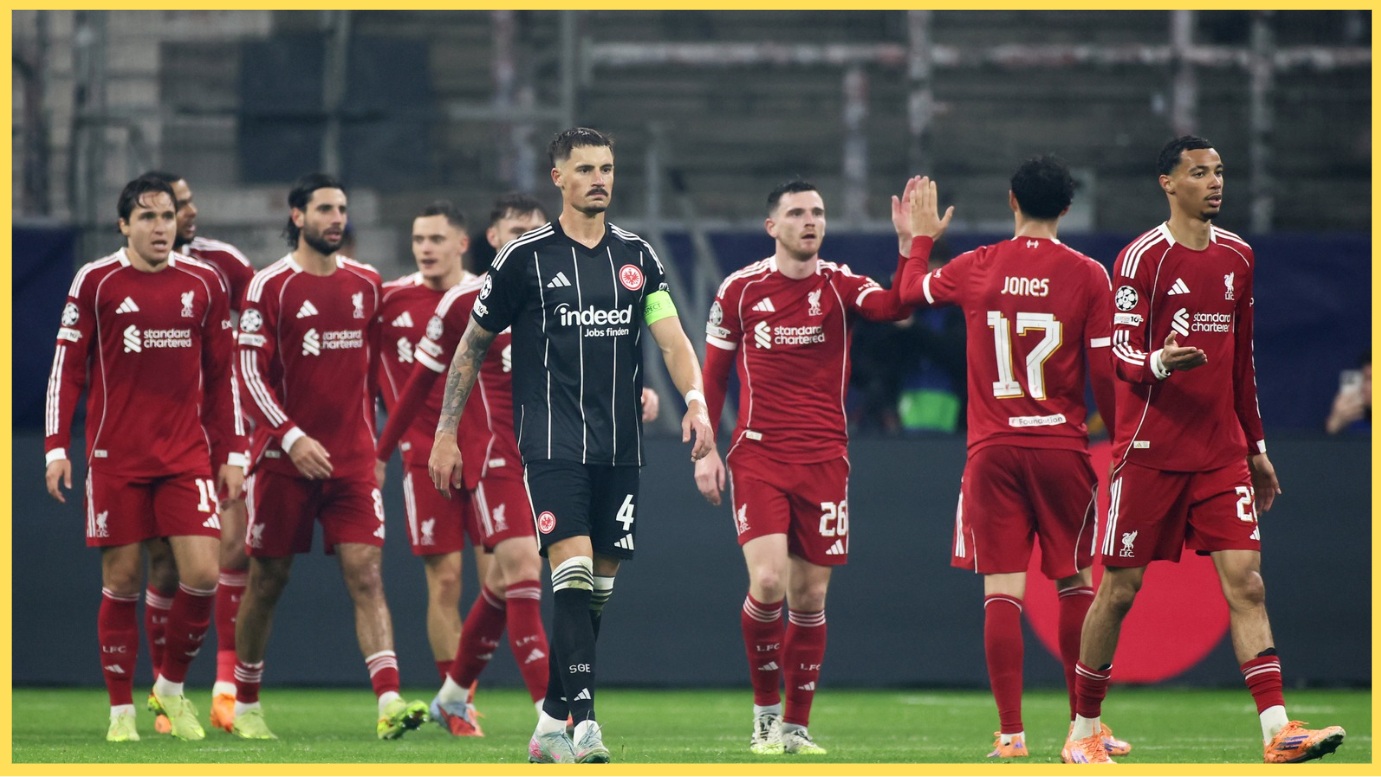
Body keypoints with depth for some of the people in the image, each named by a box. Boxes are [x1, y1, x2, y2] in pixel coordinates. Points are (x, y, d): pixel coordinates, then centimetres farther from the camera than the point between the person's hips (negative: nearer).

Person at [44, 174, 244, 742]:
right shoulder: (96, 282, 0)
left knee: (202, 575, -8)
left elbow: (222, 375, 11)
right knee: (121, 582, 0)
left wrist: (232, 454, 7)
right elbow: (67, 368, 1)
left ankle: (171, 687, 14)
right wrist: (57, 446, -5)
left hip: (188, 455, 2)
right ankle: (121, 711, 10)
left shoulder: (204, 283, 7)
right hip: (115, 456, -2)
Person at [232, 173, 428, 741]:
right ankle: (246, 705, 20)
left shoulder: (366, 283, 9)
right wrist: (292, 438, -19)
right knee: (267, 580, 5)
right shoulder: (270, 285, -5)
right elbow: (252, 372, -9)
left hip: (352, 458, 3)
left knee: (365, 574, -10)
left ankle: (389, 703, -21)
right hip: (285, 457, -3)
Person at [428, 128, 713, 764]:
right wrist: (446, 431, 5)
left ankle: (551, 722, 19)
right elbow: (473, 344, 7)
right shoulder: (526, 257, 0)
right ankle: (584, 726, -26)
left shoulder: (637, 256, 11)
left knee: (598, 587, 7)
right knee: (573, 569, -18)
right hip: (552, 442, -5)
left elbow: (671, 337, 3)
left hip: (620, 448, 5)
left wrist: (695, 401, -15)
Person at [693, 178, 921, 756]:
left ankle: (796, 725, 16)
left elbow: (894, 306, -19)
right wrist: (704, 451, 6)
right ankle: (765, 710, 2)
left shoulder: (840, 285, 2)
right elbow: (712, 374, 11)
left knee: (810, 596, 4)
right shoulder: (740, 290, 3)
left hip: (824, 461, 2)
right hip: (758, 457, -1)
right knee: (768, 581, -17)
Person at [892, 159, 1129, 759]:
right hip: (1062, 447, -1)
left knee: (1001, 591, 0)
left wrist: (921, 238, 39)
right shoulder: (1087, 276, -4)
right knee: (1075, 585, 11)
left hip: (992, 450, 1)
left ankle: (1011, 733, -5)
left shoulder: (976, 269, 1)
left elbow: (910, 291, 21)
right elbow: (1106, 374, -5)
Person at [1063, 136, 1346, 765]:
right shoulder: (1142, 257, -6)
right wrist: (1160, 363, -34)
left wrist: (1256, 446, 21)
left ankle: (1277, 730, -14)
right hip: (1150, 449, -5)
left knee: (1245, 581, -7)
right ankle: (1083, 732, 13)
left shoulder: (1236, 256, 13)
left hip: (1222, 453, 5)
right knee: (1120, 588, 1)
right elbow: (1122, 352, -12)